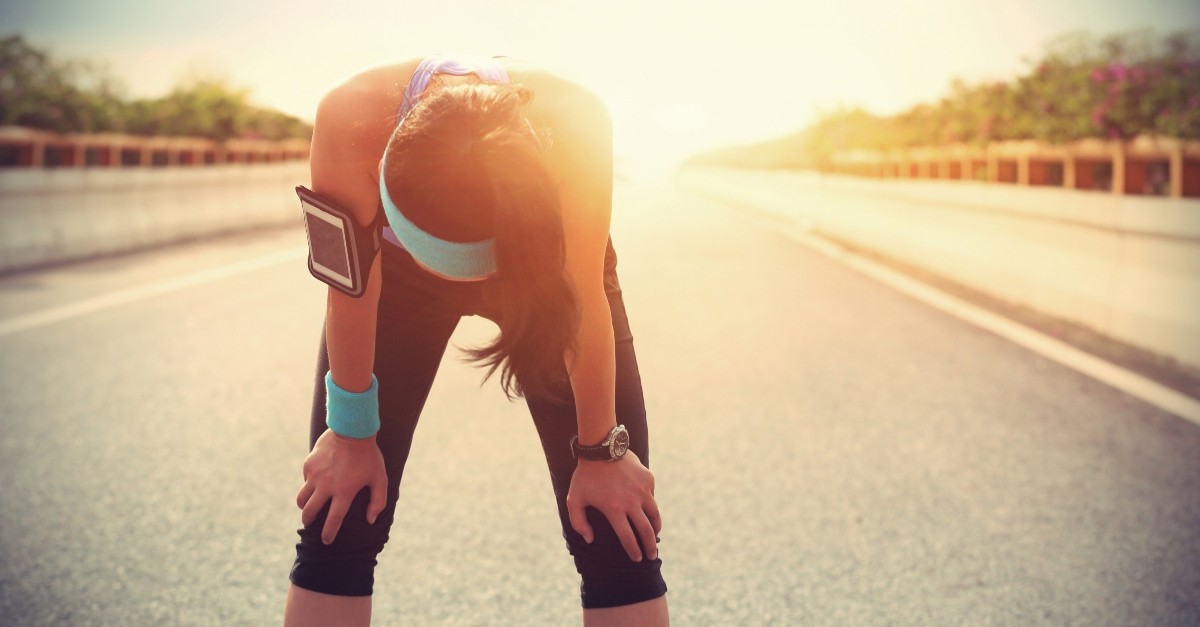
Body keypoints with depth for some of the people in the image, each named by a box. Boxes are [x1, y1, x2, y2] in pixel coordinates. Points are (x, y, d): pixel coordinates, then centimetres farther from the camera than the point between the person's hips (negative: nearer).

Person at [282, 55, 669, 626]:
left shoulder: (575, 125, -39)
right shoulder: (351, 119, -38)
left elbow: (586, 303, -24)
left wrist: (600, 453, -12)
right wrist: (352, 436, -10)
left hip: (544, 268, -1)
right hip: (399, 271, 1)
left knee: (618, 542, -7)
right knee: (336, 528, -3)